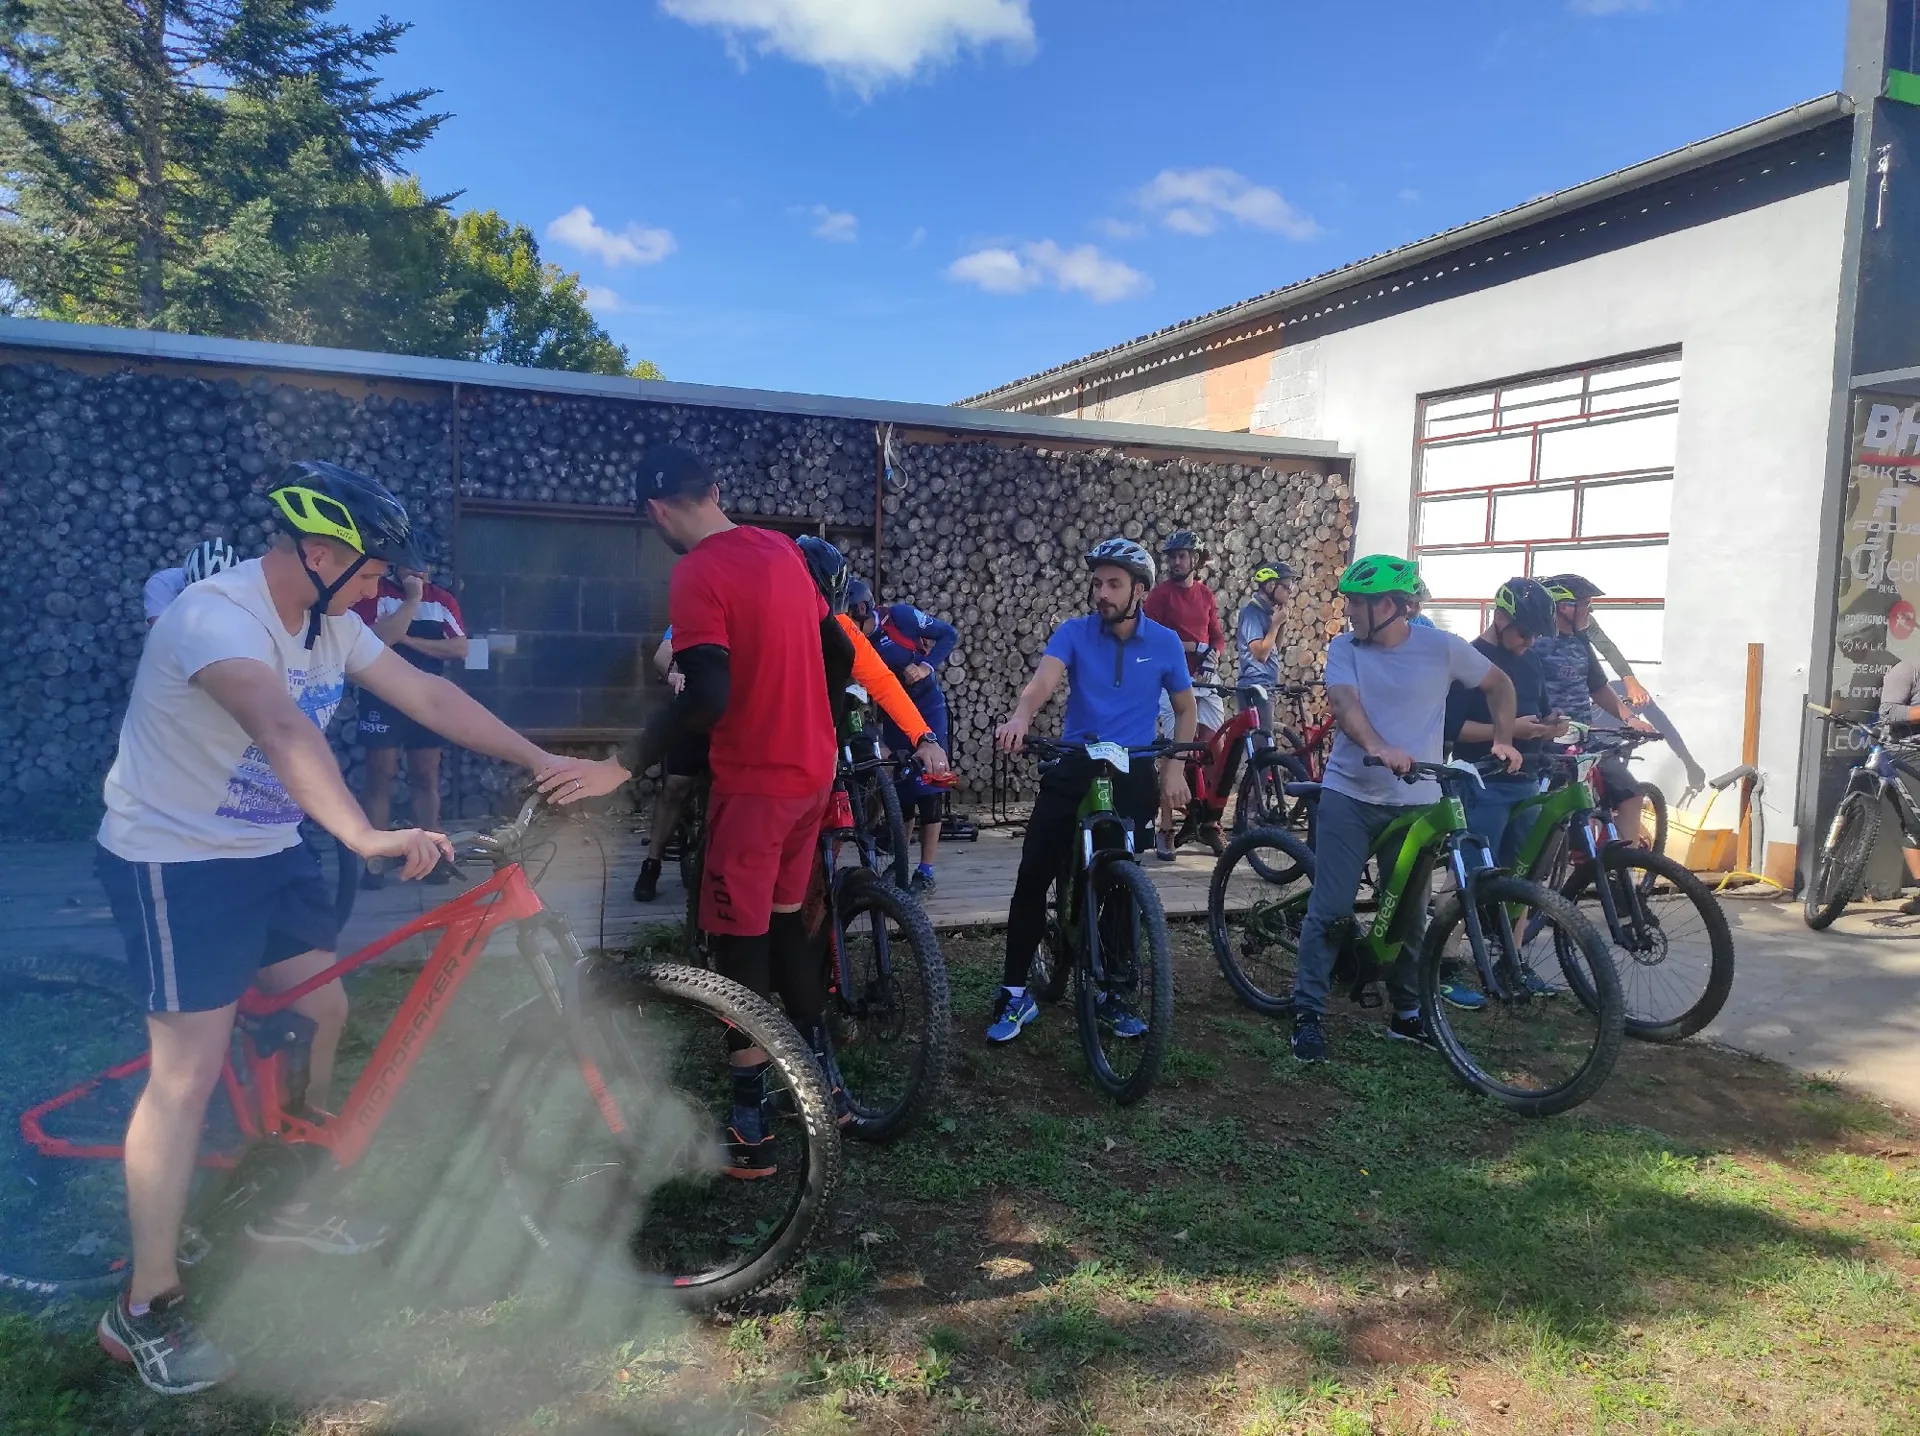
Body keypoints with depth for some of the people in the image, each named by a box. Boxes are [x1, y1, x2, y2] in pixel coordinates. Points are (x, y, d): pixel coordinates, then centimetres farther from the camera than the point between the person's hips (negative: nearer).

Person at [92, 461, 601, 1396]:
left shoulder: (328, 621, 0)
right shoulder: (218, 615, -27)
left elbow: (430, 697, 1)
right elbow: (286, 731, -45)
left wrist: (540, 761, -3)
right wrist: (366, 838, -59)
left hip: (270, 850, 9)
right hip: (176, 863, -9)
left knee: (321, 1011, 13)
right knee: (190, 1074, -9)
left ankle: (284, 1206, 32)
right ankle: (146, 1307, 4)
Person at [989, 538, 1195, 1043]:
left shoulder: (1165, 643, -1)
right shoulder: (1073, 632, -5)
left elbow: (1185, 708, 11)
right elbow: (1044, 678, -24)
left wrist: (1175, 768, 0)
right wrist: (1020, 717, -45)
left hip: (1133, 775, 0)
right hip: (1073, 768, 0)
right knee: (1033, 878, -6)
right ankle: (1015, 994, 5)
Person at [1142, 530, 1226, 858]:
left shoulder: (1206, 594, 12)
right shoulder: (1161, 593, -3)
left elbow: (1218, 635, 14)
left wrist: (1211, 653, -7)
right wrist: (1191, 647, -16)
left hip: (1204, 680, 5)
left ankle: (1210, 823, 14)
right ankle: (1165, 830, -2)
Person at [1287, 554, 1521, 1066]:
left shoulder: (1442, 648, -2)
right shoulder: (1344, 648, -3)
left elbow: (1499, 684, 12)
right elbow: (1343, 702, -20)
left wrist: (1503, 740, -2)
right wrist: (1378, 747, -38)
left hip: (1415, 801, 1)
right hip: (1349, 796, -1)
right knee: (1330, 909, -3)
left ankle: (1407, 1014, 27)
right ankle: (1307, 1013, 6)